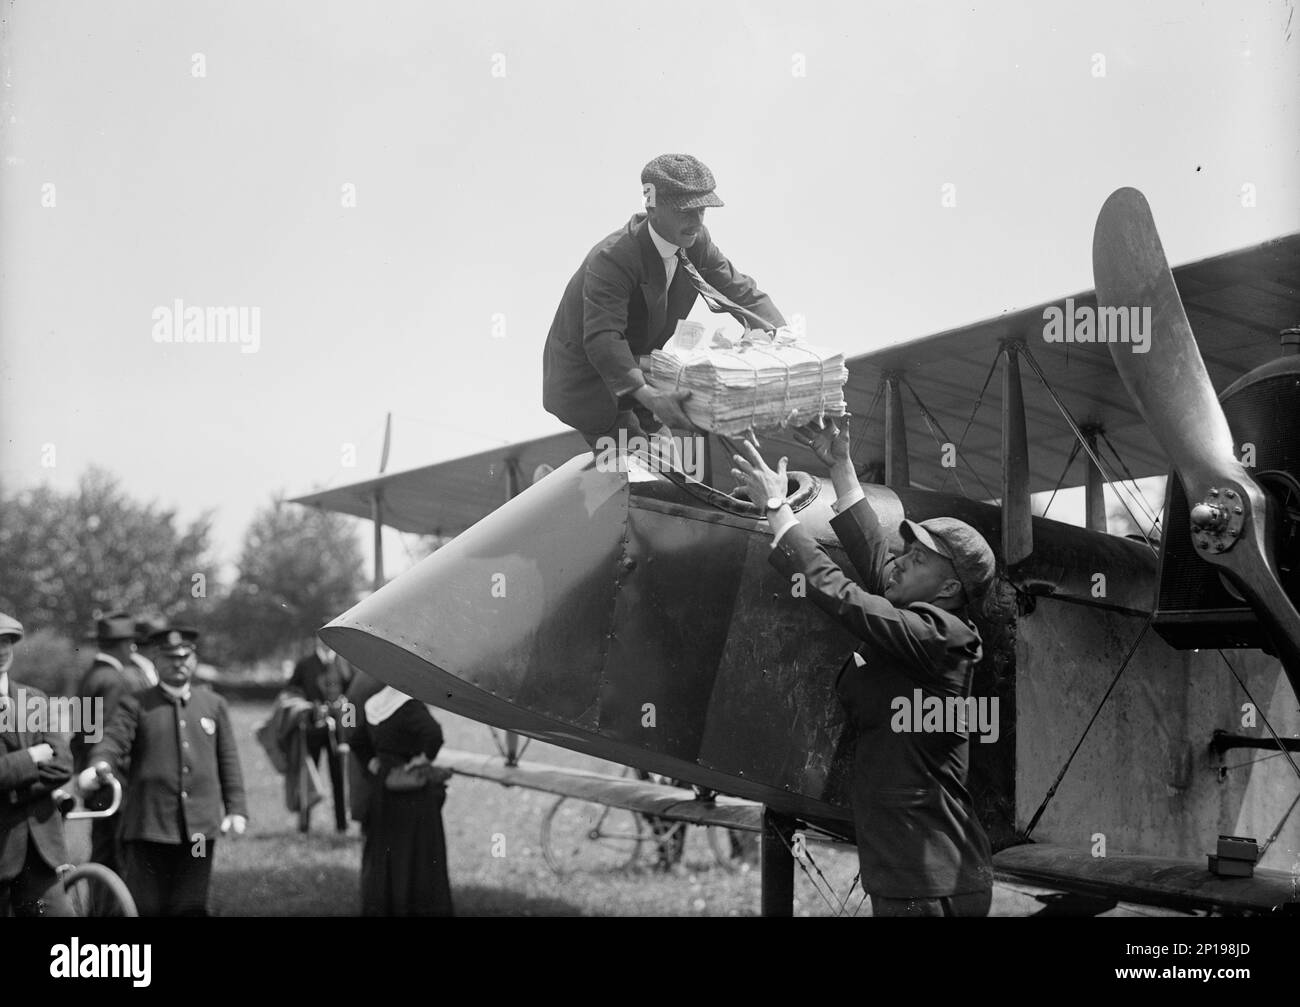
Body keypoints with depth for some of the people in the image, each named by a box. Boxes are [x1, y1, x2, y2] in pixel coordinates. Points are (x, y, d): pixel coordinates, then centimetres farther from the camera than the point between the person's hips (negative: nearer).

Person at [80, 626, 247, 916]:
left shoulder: (214, 705, 13)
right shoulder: (135, 707, 4)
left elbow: (228, 761, 14)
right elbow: (113, 741, -9)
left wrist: (236, 808, 8)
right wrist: (99, 766, -31)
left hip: (199, 828, 2)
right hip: (149, 827, -2)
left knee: (192, 908, 5)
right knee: (147, 907, -2)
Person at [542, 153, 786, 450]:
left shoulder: (695, 241, -9)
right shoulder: (612, 259, -32)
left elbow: (740, 291, 1)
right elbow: (601, 339, -42)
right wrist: (648, 396, -54)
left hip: (638, 364, 8)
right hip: (587, 378, -8)